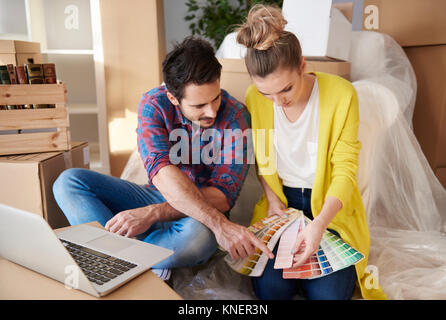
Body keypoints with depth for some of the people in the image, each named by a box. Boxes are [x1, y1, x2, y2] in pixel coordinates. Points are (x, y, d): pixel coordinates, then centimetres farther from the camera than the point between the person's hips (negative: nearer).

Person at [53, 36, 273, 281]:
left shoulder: (235, 116, -16)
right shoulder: (154, 103, -12)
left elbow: (223, 196, -20)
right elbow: (161, 172, -27)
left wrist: (152, 213, -31)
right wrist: (219, 223, -40)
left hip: (205, 208, -3)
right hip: (159, 196, 3)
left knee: (198, 234, -40)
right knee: (69, 181, -11)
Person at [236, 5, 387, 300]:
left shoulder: (341, 94, -17)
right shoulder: (255, 97, -8)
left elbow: (345, 169, -15)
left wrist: (319, 224, -29)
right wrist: (272, 198, -6)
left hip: (331, 205, -1)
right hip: (282, 201, 2)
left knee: (329, 293, -17)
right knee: (270, 288, -16)